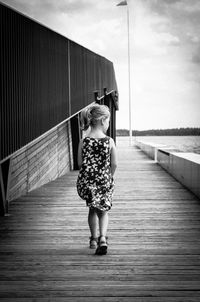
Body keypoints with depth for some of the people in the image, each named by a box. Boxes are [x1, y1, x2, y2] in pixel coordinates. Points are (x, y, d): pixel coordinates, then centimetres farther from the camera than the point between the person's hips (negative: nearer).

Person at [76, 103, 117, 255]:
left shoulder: (84, 142, -6)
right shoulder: (110, 142, -10)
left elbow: (80, 163, -1)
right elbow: (114, 164, -6)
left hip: (86, 181, 2)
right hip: (104, 181, -1)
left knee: (93, 209, 24)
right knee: (103, 210, 16)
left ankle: (94, 238, 28)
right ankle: (103, 238, -5)